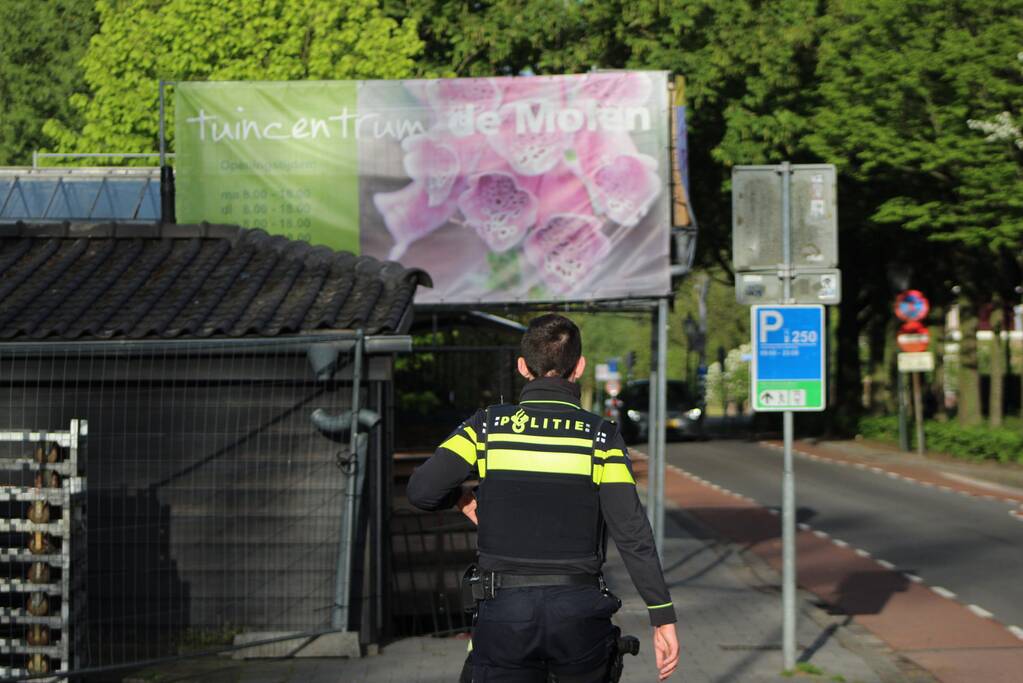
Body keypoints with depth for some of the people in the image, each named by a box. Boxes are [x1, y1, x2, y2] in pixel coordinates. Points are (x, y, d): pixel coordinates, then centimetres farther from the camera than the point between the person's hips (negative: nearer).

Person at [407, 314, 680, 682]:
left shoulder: (488, 427, 0)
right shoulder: (600, 437, -2)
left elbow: (421, 490, -8)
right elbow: (632, 535, -7)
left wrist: (462, 499, 14)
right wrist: (663, 618, -2)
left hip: (504, 611, 0)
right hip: (579, 611, 0)